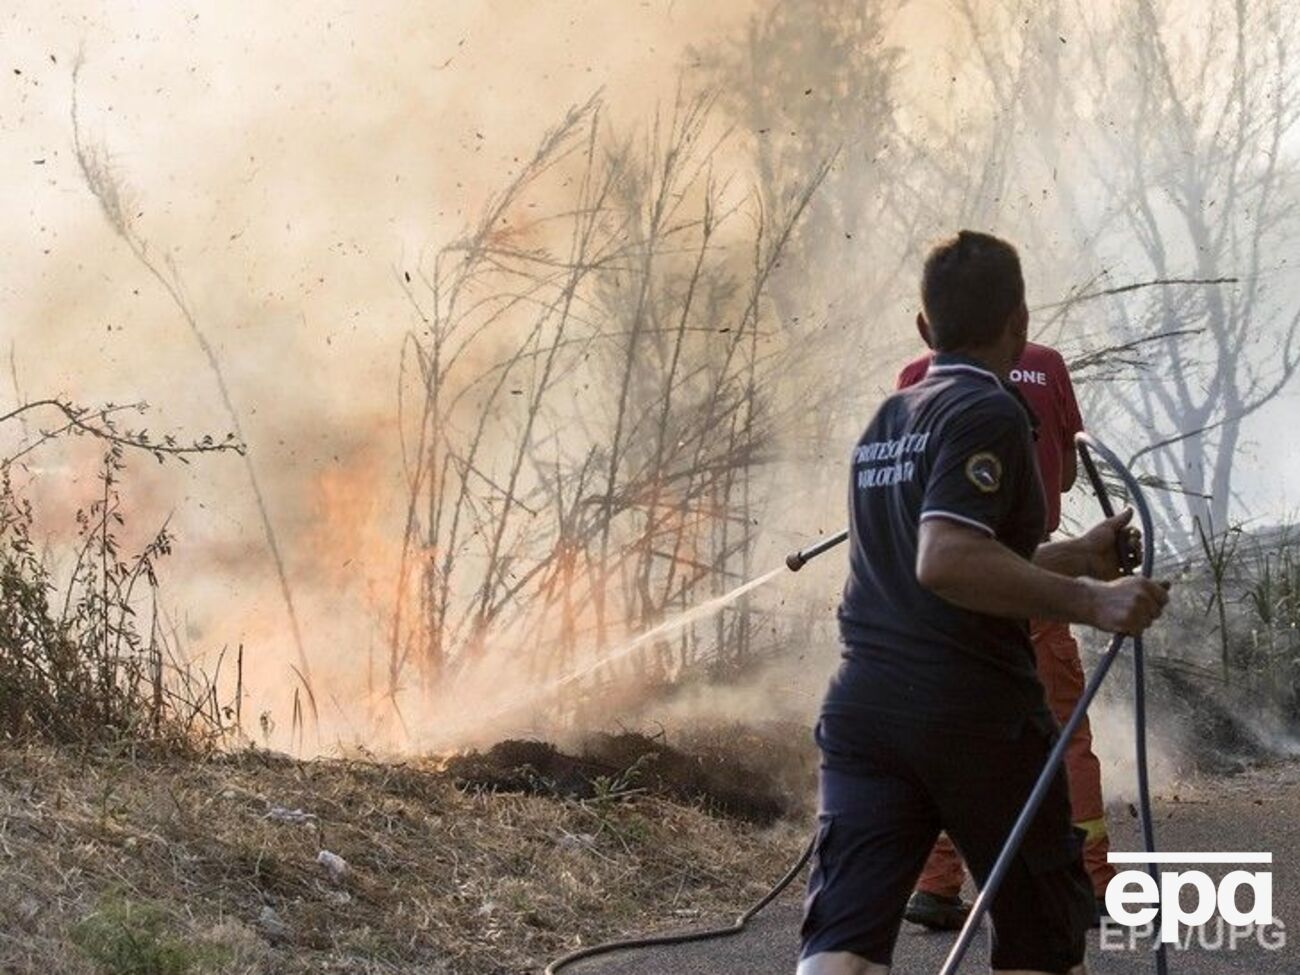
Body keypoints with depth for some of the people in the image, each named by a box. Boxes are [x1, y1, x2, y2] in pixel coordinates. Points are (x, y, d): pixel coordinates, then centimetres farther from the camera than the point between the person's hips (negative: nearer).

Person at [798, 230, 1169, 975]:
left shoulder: (884, 424, 19)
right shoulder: (989, 414, -8)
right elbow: (945, 561, -22)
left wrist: (1074, 556, 37)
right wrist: (1088, 599, -23)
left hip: (863, 709, 6)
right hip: (976, 715, -6)